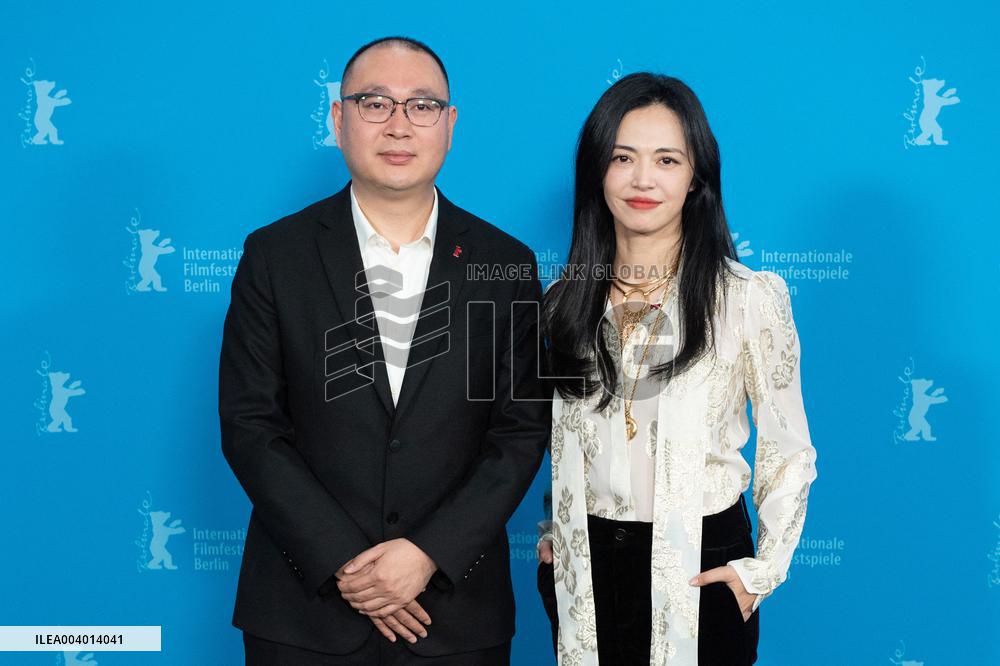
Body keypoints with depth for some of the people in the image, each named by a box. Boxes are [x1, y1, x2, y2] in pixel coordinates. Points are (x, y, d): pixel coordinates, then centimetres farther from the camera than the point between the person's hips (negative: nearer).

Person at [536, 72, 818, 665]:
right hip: (583, 567, 4)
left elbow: (788, 451, -3)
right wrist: (550, 532, 9)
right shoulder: (567, 300, 2)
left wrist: (764, 568, -6)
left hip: (700, 566, -3)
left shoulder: (750, 297, -9)